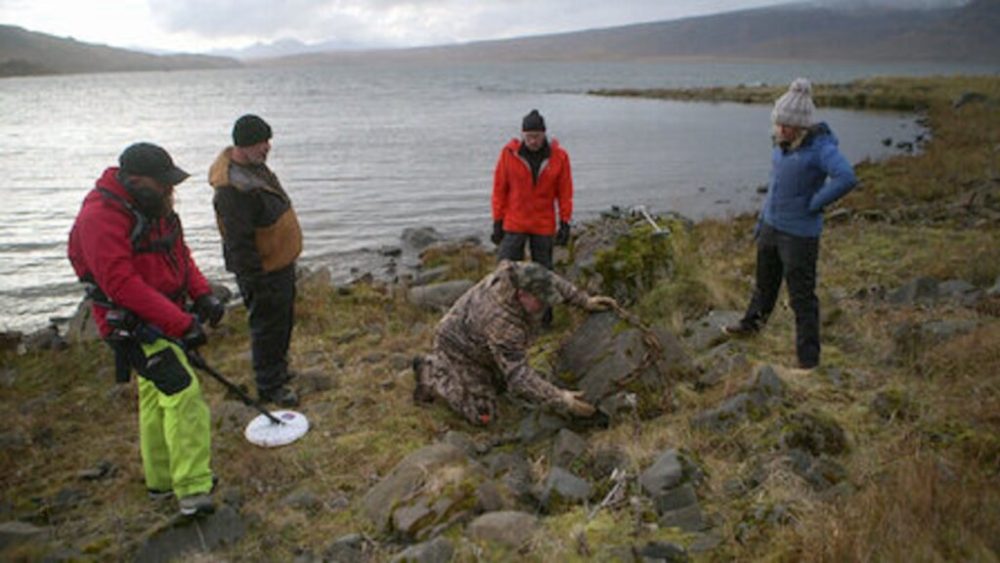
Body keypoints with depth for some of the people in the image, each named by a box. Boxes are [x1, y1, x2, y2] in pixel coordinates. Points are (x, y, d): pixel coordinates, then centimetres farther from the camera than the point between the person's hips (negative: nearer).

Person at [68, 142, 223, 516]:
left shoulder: (153, 205, 5)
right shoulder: (100, 218, -23)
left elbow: (179, 251, 14)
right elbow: (123, 285, -29)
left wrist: (202, 295, -1)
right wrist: (182, 324, -30)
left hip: (162, 318, 9)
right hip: (133, 326, -9)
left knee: (157, 398, 18)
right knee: (183, 394, -17)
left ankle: (161, 480, 33)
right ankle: (192, 490, -12)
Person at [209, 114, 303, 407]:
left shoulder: (254, 164, 5)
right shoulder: (233, 187, -28)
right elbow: (238, 241, -27)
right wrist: (255, 280, -23)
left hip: (281, 262, 10)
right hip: (264, 271, -10)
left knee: (284, 319, 23)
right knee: (268, 325, 4)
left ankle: (278, 368, 43)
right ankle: (269, 385, 20)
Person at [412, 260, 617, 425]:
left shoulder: (520, 273, -23)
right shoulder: (502, 323, -42)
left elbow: (553, 282, 0)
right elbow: (519, 376, -38)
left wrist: (585, 301, -1)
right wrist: (561, 401, -38)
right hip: (460, 349, -8)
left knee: (500, 383, 23)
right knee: (482, 415, -6)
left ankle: (437, 364, 27)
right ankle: (432, 375, 8)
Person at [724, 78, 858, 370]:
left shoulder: (820, 146, -21)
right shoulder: (782, 143, 2)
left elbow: (847, 178, -37)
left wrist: (813, 204, -25)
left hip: (799, 234, -7)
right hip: (772, 225, 8)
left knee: (802, 296, 1)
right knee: (765, 281, 27)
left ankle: (808, 359, 13)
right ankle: (752, 323, 50)